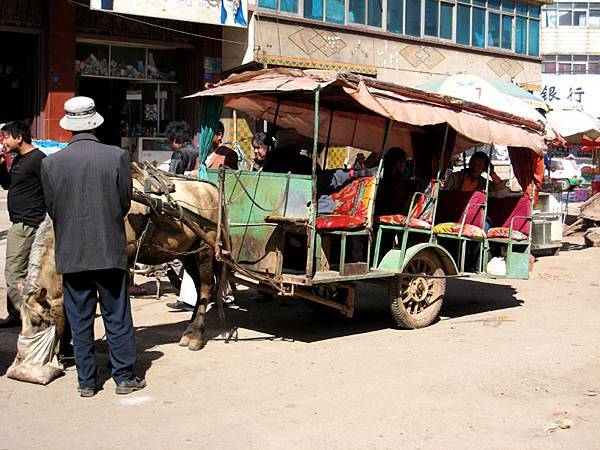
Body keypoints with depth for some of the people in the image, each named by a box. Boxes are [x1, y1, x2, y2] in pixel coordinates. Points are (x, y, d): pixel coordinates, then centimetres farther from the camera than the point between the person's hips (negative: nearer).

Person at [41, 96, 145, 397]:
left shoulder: (51, 163, -6)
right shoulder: (118, 156, -10)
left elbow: (52, 209, 1)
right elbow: (125, 204, -3)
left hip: (71, 254, 1)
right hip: (110, 249, -1)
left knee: (80, 321, 11)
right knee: (117, 317, 10)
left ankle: (86, 381, 18)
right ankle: (124, 377, 17)